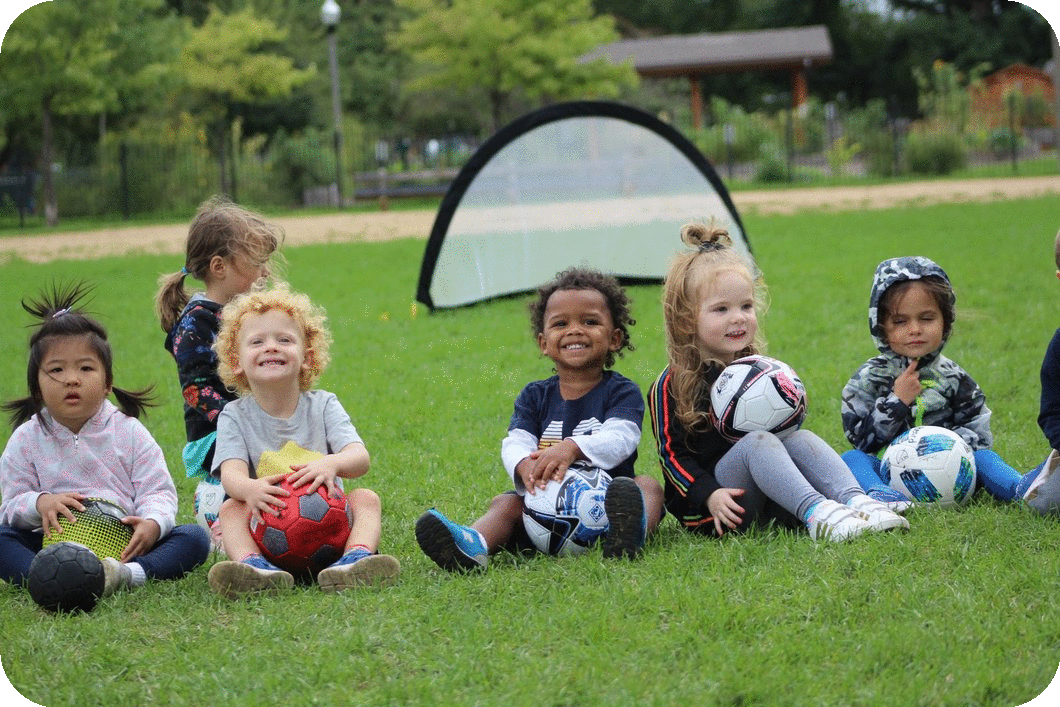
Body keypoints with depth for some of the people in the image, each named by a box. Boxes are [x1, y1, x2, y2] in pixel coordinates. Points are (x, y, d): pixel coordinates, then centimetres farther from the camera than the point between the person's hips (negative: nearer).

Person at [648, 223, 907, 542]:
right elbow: (671, 454, -7)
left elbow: (783, 433, 22)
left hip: (768, 502, 5)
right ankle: (816, 513, -47)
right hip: (707, 511, -5)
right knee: (757, 441, -29)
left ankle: (856, 502, -39)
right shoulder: (670, 386, -2)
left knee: (800, 438, -19)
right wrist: (709, 495, -21)